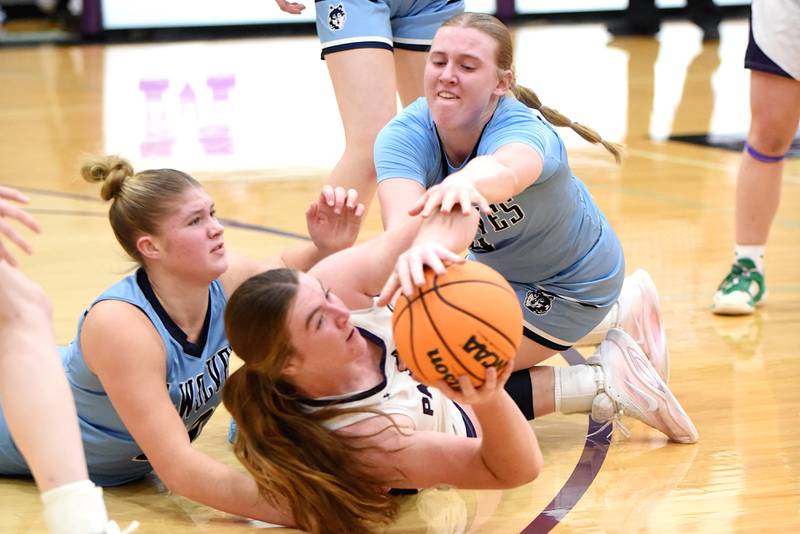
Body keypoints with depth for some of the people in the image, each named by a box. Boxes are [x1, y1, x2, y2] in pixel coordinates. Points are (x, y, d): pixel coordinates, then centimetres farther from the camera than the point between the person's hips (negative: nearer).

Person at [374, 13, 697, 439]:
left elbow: (507, 171, -63)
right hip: (499, 269, 6)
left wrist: (468, 181, -87)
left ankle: (600, 384, -9)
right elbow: (400, 219, -45)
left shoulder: (523, 131, -36)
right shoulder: (404, 135, -24)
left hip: (570, 284, -6)